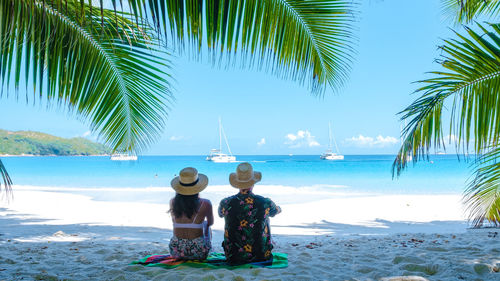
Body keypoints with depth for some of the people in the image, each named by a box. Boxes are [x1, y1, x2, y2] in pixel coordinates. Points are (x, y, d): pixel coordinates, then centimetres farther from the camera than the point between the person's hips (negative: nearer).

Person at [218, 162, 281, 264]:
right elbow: (277, 211, 12)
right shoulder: (265, 203, -14)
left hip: (233, 257, 1)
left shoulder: (226, 203, -13)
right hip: (261, 256, -1)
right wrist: (279, 208, 37)